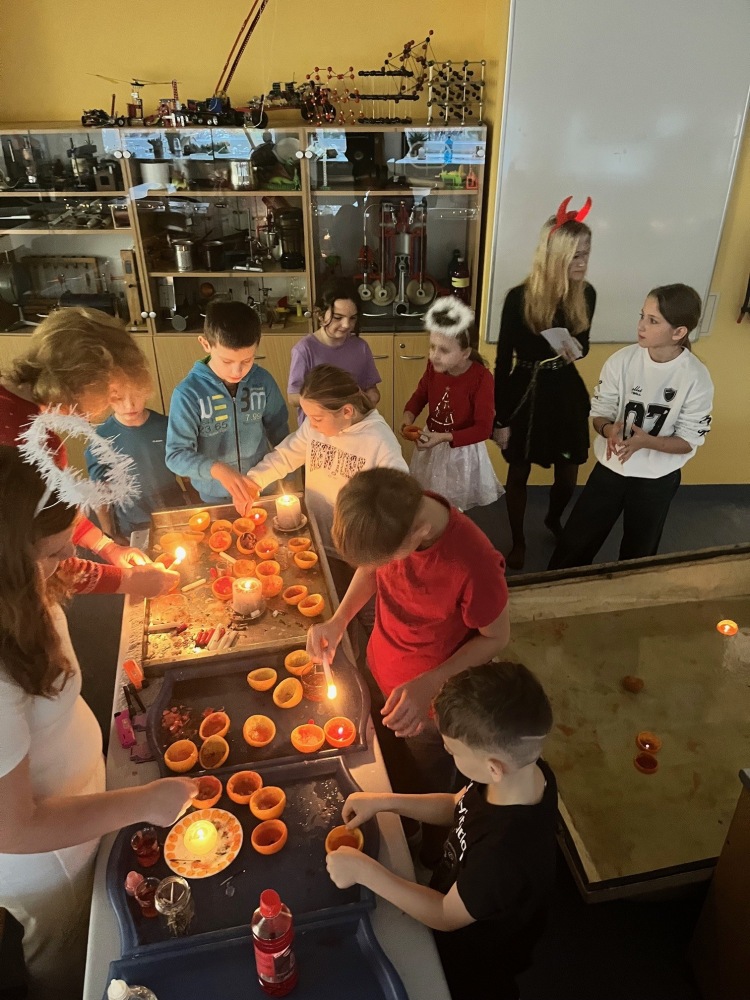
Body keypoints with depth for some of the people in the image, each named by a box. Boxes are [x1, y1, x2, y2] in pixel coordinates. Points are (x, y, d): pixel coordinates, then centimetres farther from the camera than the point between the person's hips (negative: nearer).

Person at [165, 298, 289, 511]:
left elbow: (278, 431, 0)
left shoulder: (263, 381, -14)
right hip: (215, 495, -2)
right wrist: (217, 469, -40)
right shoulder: (188, 393, -23)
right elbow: (176, 455, -23)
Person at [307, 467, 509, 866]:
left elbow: (495, 638, -20)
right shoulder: (390, 518, -24)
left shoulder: (473, 564, -40)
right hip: (378, 673, 5)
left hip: (430, 704, -4)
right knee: (388, 776, 30)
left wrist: (429, 685, -31)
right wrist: (339, 619, -15)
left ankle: (429, 865, 57)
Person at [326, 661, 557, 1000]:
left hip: (474, 964, -6)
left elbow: (446, 916, -27)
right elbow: (457, 806, -4)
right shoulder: (526, 770, -24)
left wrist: (364, 870, -25)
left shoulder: (505, 851, -46)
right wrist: (385, 801, -13)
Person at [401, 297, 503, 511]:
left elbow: (483, 428, -25)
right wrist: (409, 414, -15)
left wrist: (444, 437, -34)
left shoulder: (481, 378, -26)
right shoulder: (434, 367, -12)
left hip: (462, 452, -5)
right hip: (431, 444, 5)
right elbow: (421, 393, 7)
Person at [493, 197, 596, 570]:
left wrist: (576, 351, -17)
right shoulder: (520, 298, -18)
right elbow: (503, 361, -11)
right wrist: (500, 418, -10)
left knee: (568, 475, 16)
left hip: (566, 392, 4)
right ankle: (518, 542, 34)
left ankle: (553, 520, 49)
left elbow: (583, 344, 10)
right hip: (526, 391, -4)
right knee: (518, 473, 12)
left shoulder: (587, 294, -6)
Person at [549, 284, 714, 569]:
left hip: (658, 479, -1)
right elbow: (599, 414, -6)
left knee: (638, 553, 18)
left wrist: (646, 441, -31)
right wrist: (609, 430, -30)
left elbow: (688, 441, -13)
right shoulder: (622, 360, -14)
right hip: (611, 469, 1)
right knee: (575, 544, 9)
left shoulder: (696, 378, -18)